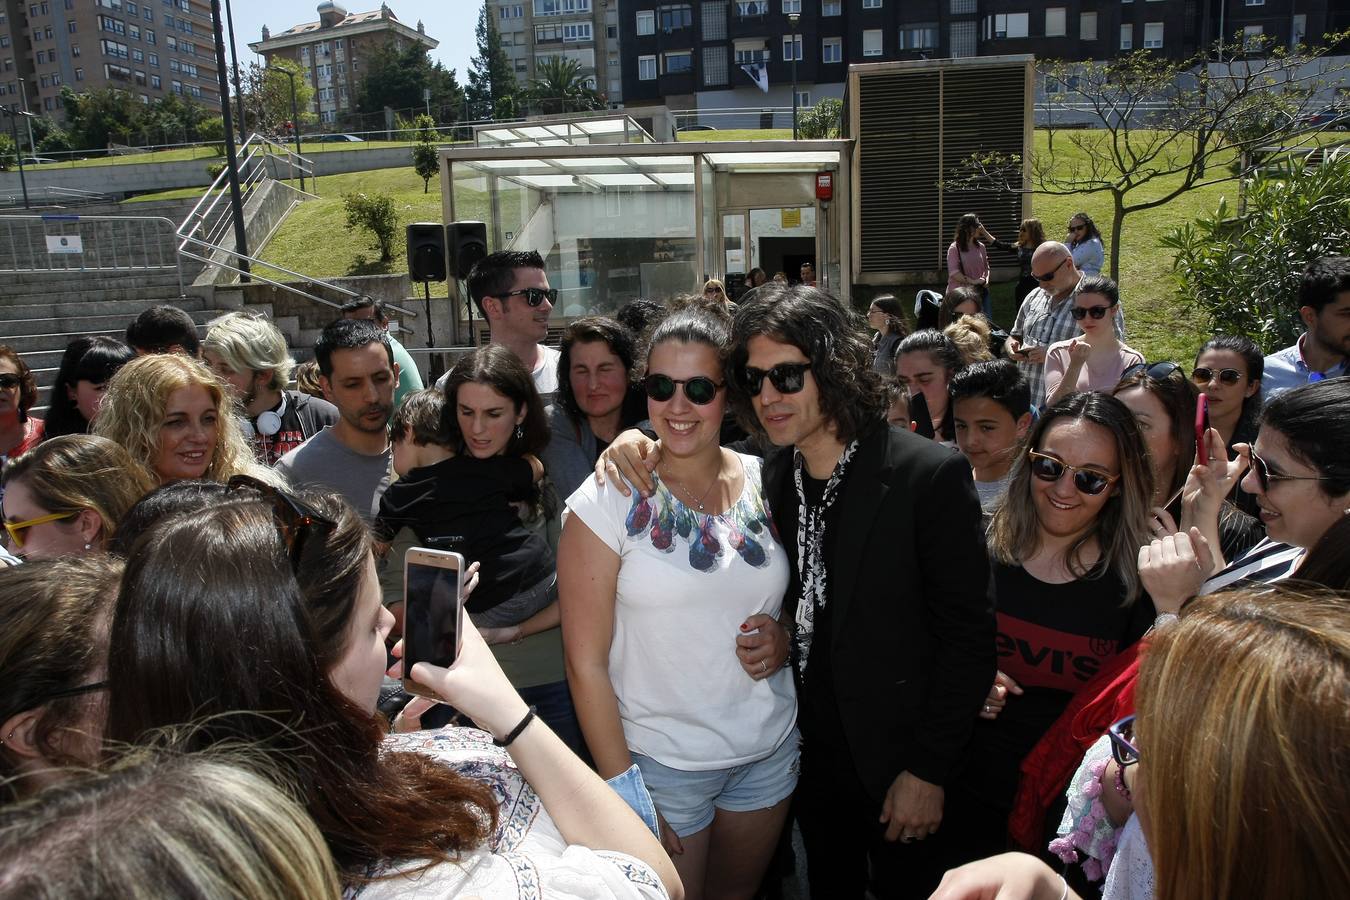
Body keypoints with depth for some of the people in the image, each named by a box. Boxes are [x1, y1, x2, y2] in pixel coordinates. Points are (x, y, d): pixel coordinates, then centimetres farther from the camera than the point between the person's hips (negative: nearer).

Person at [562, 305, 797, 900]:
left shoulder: (766, 483, -3)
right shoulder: (607, 500, -14)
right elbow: (586, 662, -12)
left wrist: (785, 636, -10)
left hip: (770, 749, 4)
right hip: (660, 761, -4)